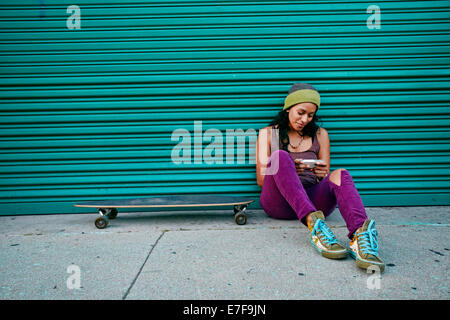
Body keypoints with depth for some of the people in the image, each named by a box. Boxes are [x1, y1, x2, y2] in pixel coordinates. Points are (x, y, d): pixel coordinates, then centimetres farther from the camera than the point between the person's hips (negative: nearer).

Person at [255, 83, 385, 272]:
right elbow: (261, 180, 6)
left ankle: (359, 236, -53)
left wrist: (323, 175, -10)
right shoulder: (267, 134, 14)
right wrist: (287, 171, -16)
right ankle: (314, 224, -49)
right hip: (278, 203, -2)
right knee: (279, 156, -29)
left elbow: (326, 178, 17)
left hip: (312, 198, 2)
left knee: (341, 174, -27)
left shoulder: (320, 134, 20)